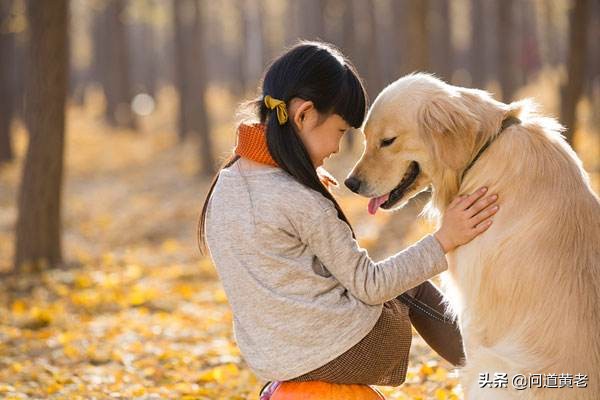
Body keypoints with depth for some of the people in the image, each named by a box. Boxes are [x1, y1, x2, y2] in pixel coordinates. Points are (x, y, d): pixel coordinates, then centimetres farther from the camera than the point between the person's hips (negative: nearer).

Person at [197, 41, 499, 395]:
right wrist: (443, 242, -15)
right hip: (341, 353, -7)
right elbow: (369, 286, -16)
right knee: (413, 289, 23)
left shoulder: (225, 184, -1)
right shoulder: (302, 203, -23)